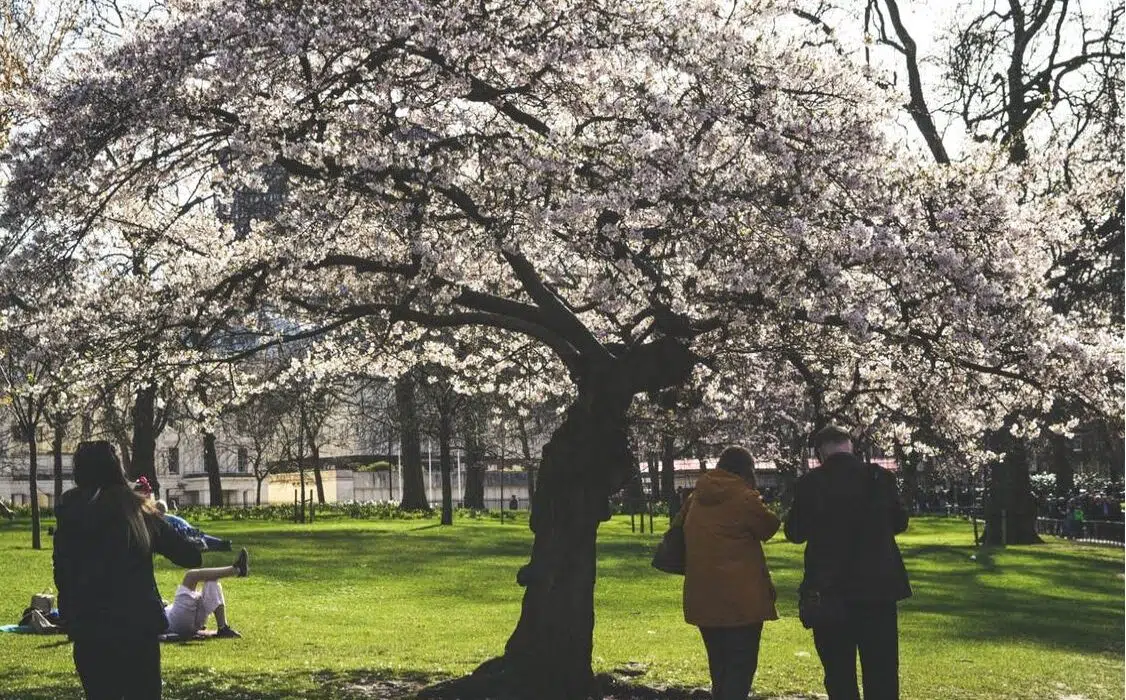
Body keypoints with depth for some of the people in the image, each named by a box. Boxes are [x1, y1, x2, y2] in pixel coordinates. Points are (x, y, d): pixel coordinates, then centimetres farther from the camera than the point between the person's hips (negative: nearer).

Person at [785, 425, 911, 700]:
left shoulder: (810, 483, -8)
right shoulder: (881, 478, -3)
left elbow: (795, 532, 1)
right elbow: (900, 522, 10)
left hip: (829, 590, -1)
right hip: (878, 586, 1)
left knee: (839, 676, 7)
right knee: (882, 673, 7)